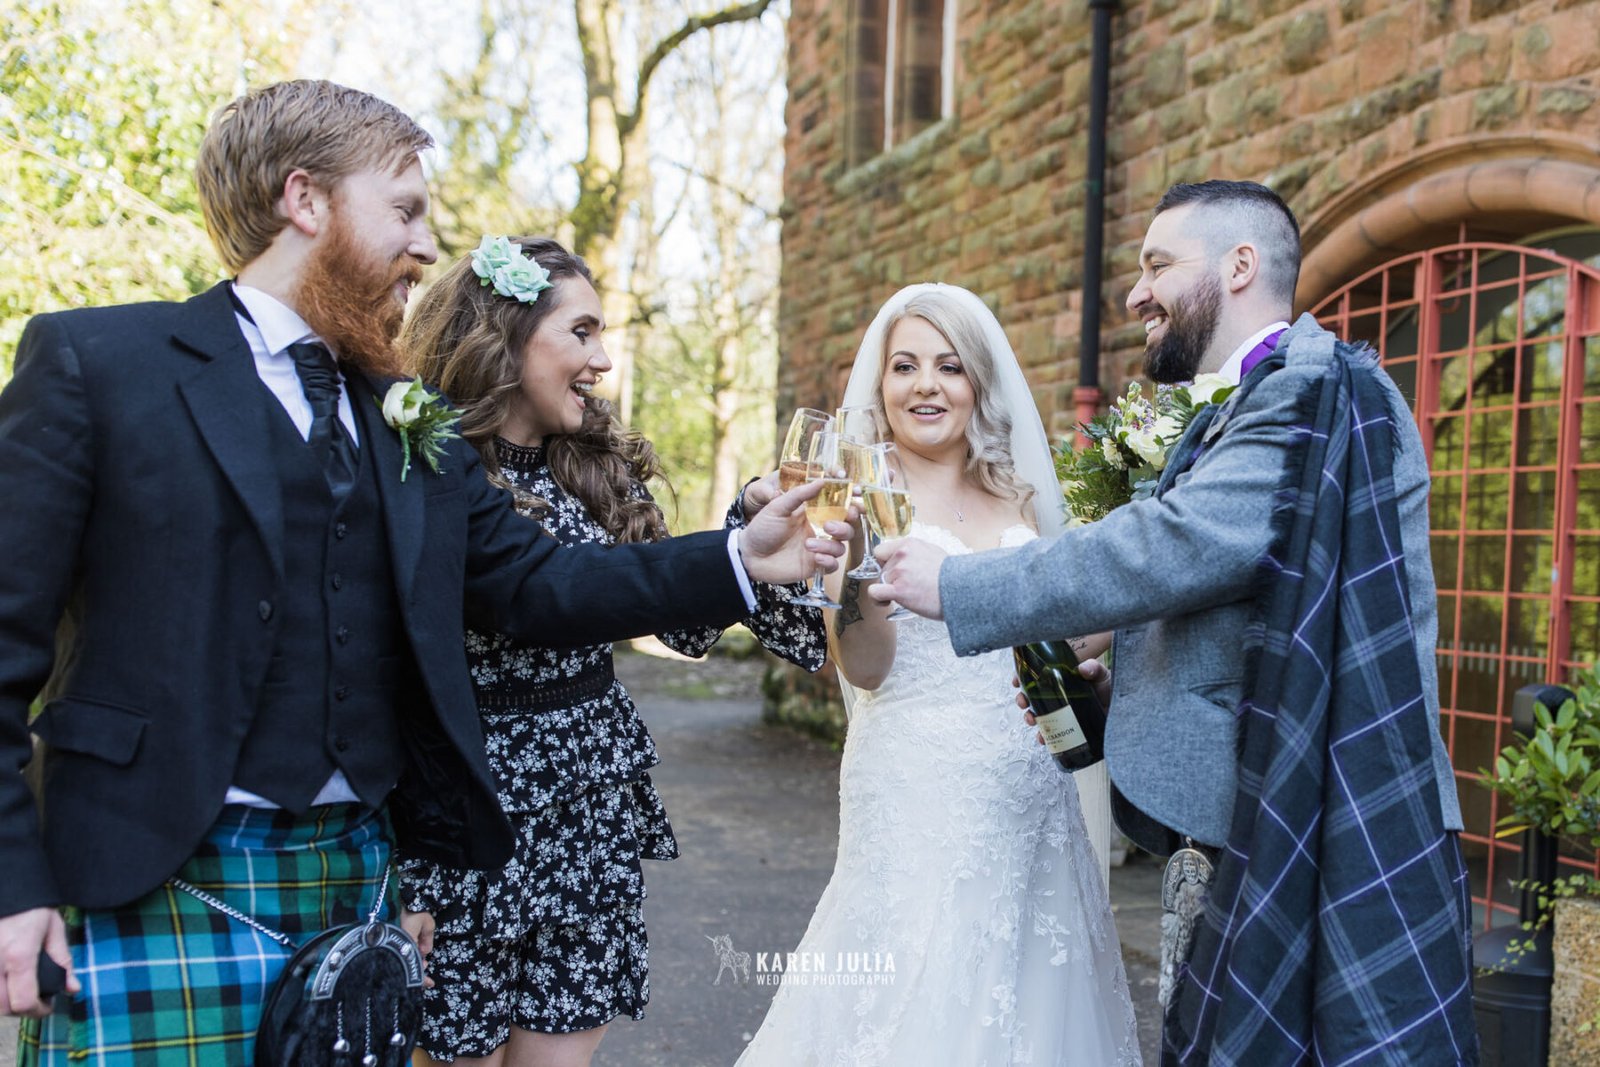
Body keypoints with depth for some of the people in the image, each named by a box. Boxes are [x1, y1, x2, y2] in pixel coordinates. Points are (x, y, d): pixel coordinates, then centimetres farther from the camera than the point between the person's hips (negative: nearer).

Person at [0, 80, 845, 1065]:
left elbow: (533, 583, 12)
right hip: (158, 884, -5)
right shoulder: (94, 362, -4)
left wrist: (742, 559, 4)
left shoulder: (410, 419, 12)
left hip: (362, 870, 5)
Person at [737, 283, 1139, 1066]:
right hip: (918, 797, -4)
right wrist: (852, 562, -31)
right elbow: (867, 667, -15)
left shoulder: (1020, 500, 9)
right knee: (916, 1004, 2)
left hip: (1036, 795, 5)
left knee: (1028, 991, 11)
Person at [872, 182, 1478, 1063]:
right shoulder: (1236, 417, 17)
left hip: (1338, 858, -9)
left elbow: (1184, 546, -25)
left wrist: (956, 586, -18)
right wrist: (1116, 680, 8)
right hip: (1260, 852, 9)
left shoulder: (1318, 389, -12)